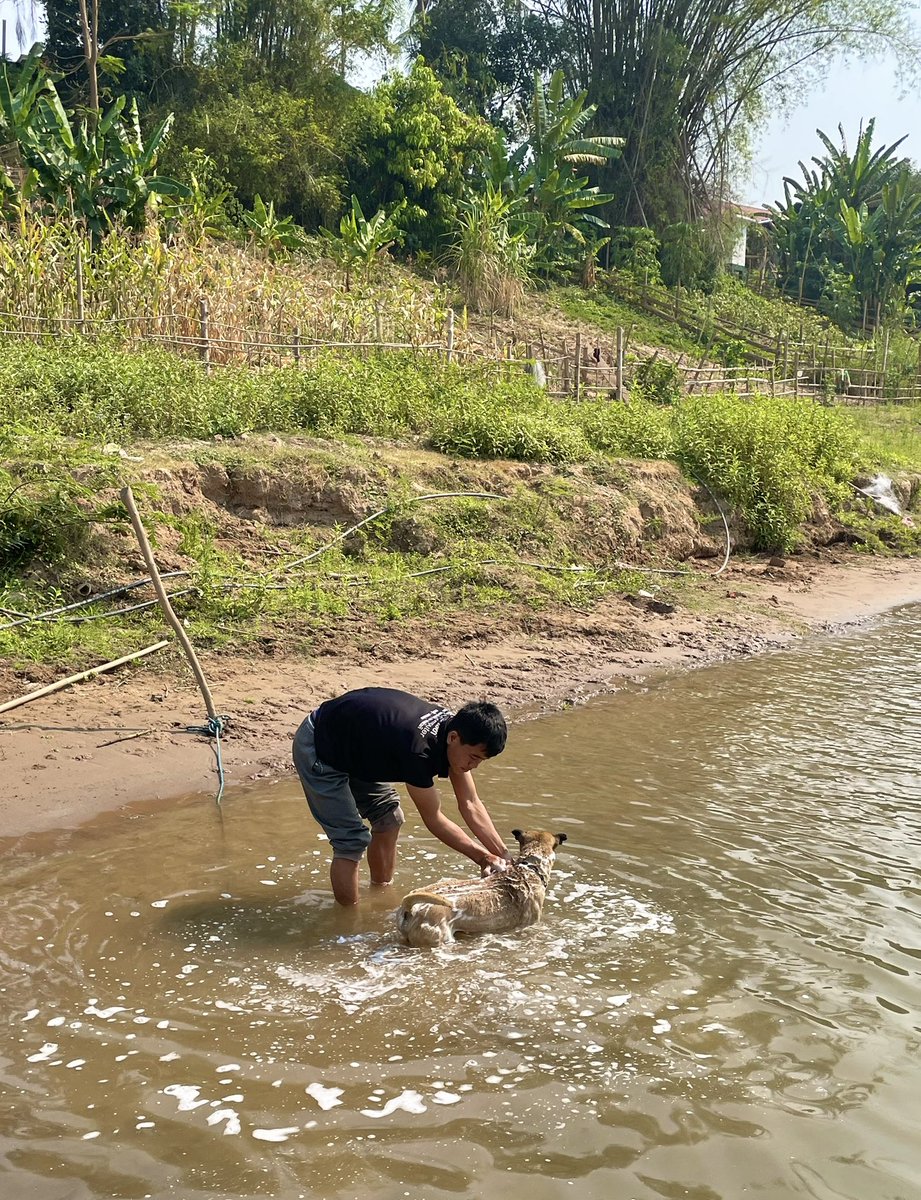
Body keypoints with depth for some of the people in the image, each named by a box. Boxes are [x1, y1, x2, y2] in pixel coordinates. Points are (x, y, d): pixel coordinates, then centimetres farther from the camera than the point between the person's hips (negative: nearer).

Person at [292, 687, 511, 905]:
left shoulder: (453, 725, -12)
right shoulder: (418, 749, -37)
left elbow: (471, 805, -5)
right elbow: (433, 819, -23)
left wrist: (504, 856, -10)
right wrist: (482, 856, -17)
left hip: (355, 747, 9)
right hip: (318, 750, -9)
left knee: (388, 818, 10)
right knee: (351, 841, -12)